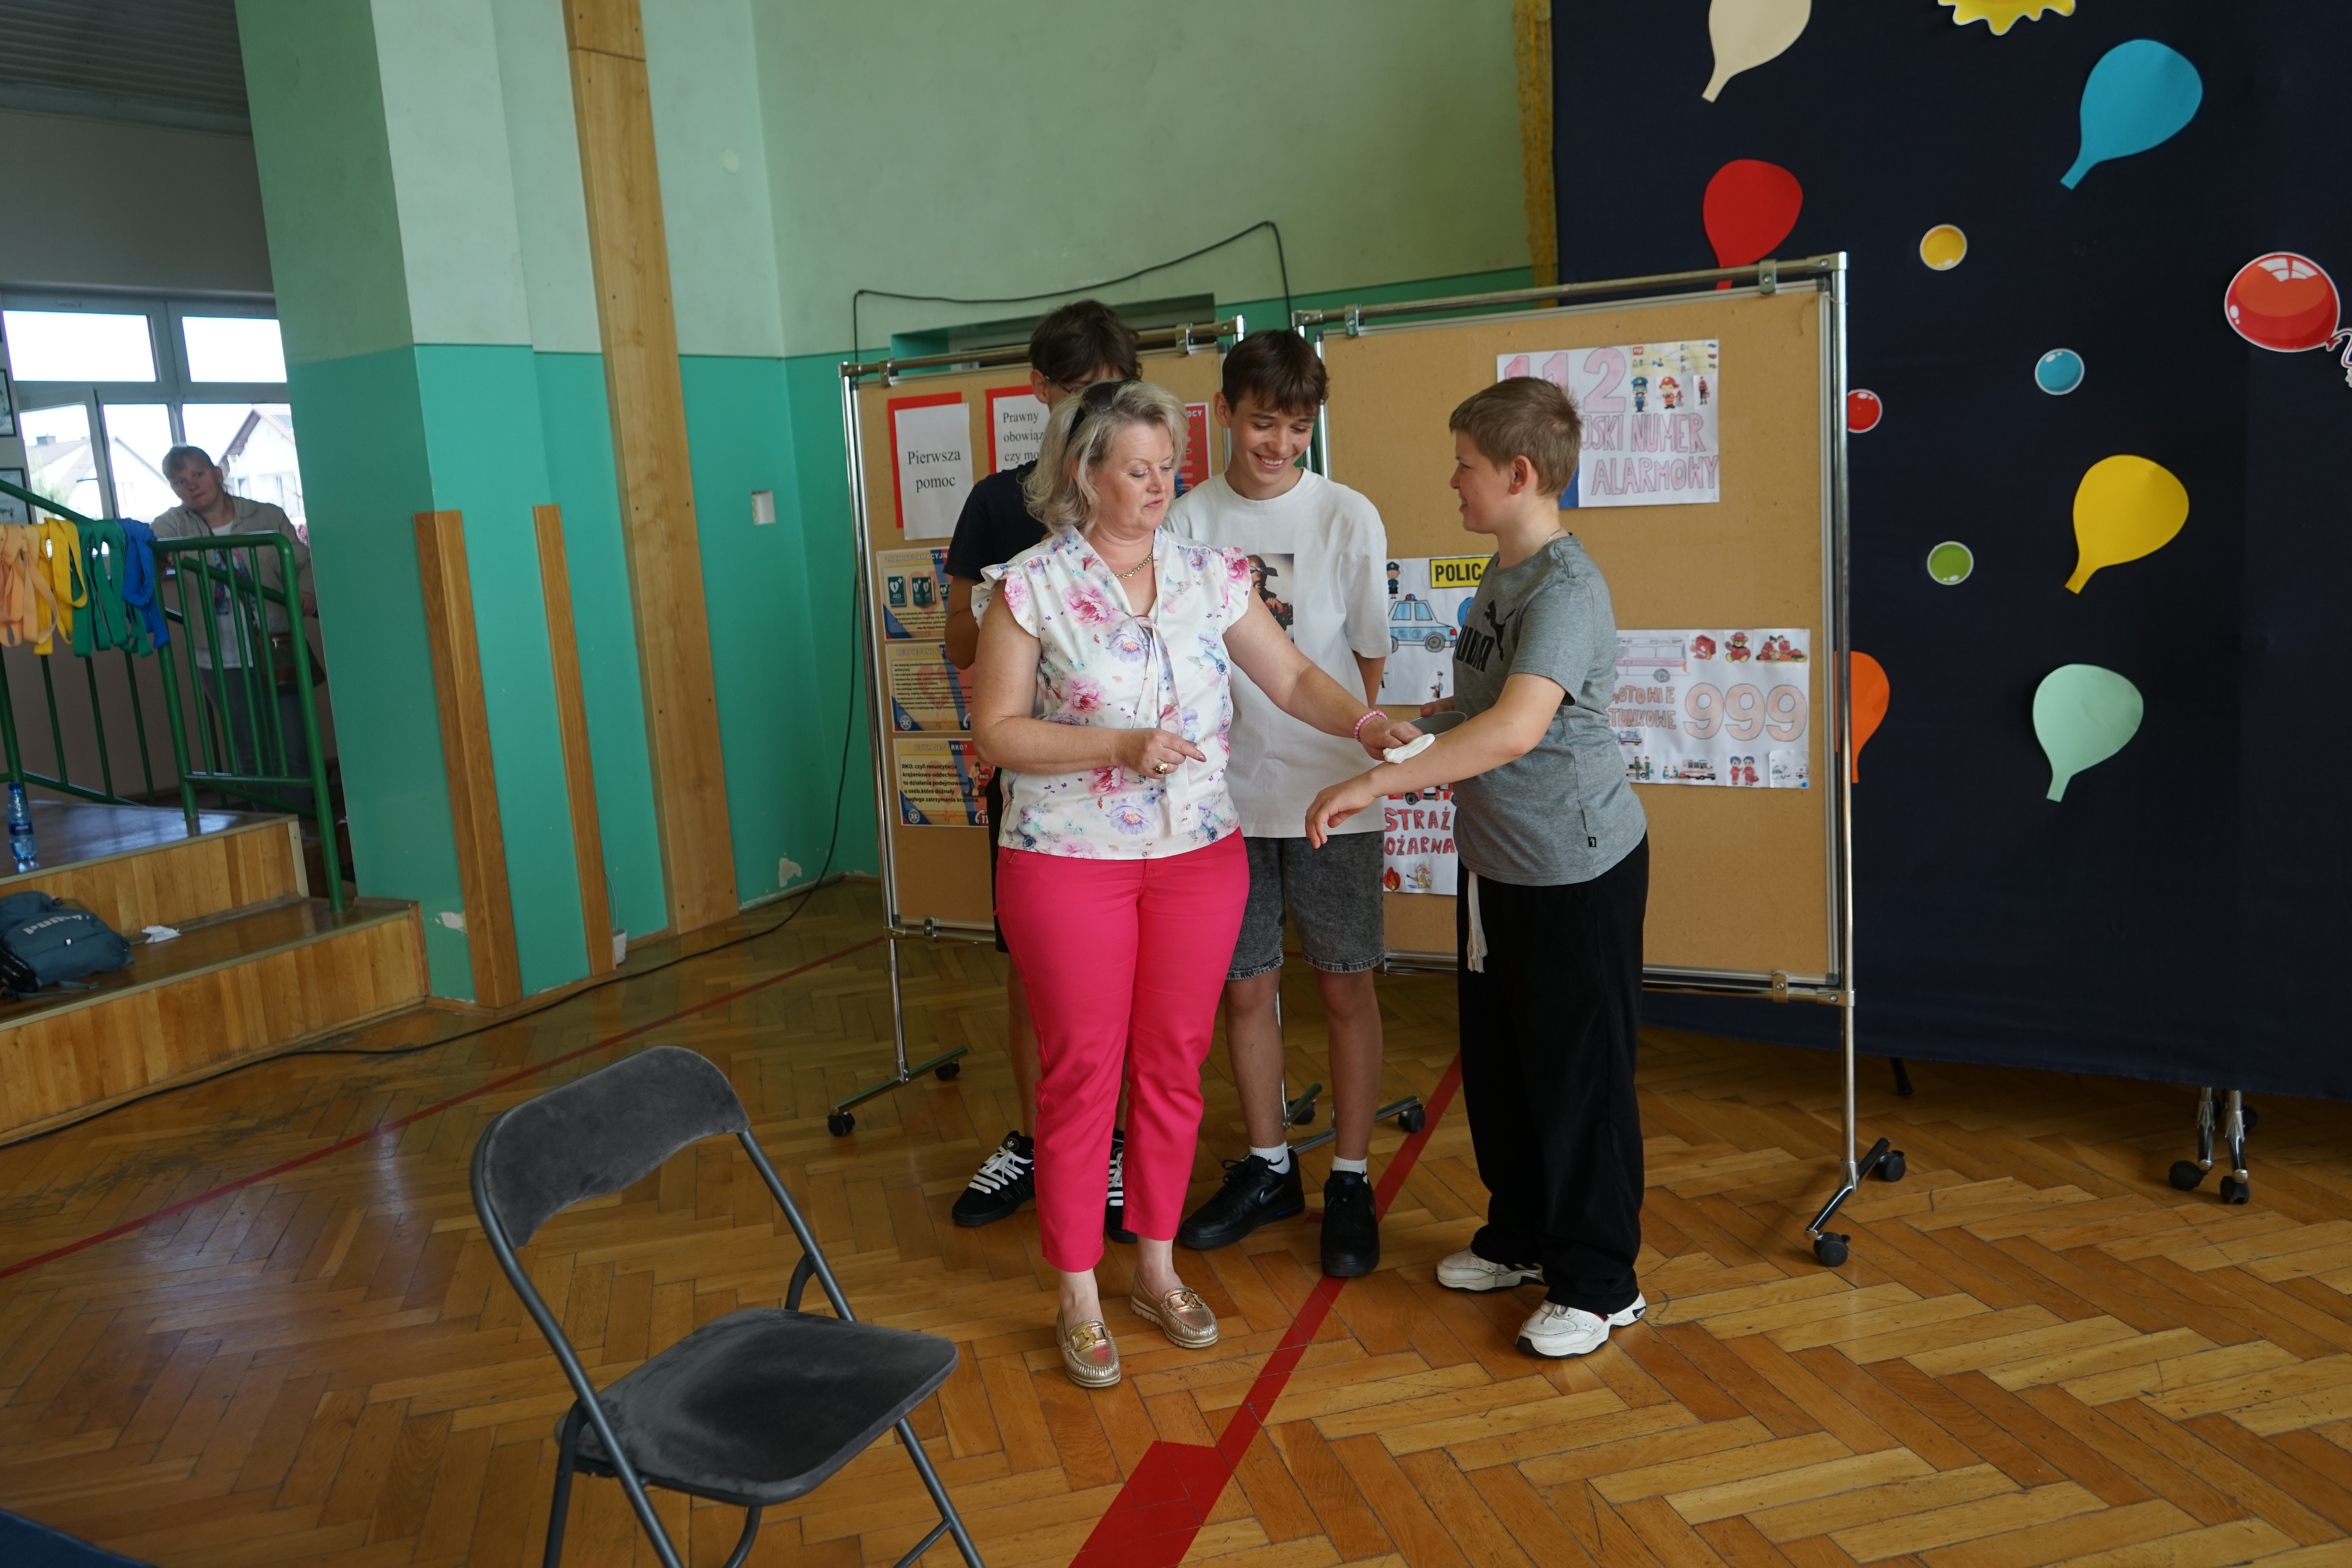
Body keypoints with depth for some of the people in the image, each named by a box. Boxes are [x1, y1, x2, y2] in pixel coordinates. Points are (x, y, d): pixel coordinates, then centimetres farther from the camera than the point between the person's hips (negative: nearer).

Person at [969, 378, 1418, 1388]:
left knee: (1174, 1065, 12)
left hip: (1198, 856, 4)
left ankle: (1158, 1273, 30)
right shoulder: (1029, 588, -8)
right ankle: (1077, 1297, 21)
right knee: (1079, 1074, 5)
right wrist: (1122, 746, -20)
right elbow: (996, 733, -11)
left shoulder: (1208, 576, 3)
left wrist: (1367, 726, -14)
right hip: (1068, 863, -3)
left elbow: (1291, 678, 3)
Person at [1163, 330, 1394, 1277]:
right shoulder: (1187, 523, 1)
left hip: (1330, 792, -2)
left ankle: (1350, 1182, 22)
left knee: (1345, 987, 6)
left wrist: (1357, 757, -1)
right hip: (1228, 795, 2)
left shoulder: (1347, 517, -3)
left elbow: (1370, 659, 1)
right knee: (1245, 987, 12)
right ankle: (1267, 1170, 30)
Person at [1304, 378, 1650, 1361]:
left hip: (1577, 869, -9)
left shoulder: (1567, 589, -22)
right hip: (1497, 861, 10)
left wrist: (1377, 783, -37)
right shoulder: (1500, 574, 9)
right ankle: (1521, 1235, 37)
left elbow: (1516, 727, -36)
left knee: (1579, 1074, 2)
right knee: (1495, 1060, 18)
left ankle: (1599, 1281, 18)